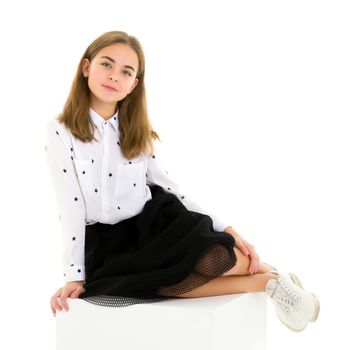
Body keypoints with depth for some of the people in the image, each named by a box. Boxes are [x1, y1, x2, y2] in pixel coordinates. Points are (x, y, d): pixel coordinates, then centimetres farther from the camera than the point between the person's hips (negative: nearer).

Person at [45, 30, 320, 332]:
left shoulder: (138, 130, 4)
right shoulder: (60, 131, -7)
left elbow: (167, 186, 4)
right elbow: (71, 208, -9)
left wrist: (226, 229, -4)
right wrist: (75, 276, -12)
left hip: (153, 223, 2)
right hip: (105, 245, -2)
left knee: (208, 257, -31)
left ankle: (268, 272, -3)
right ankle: (265, 281, -17)